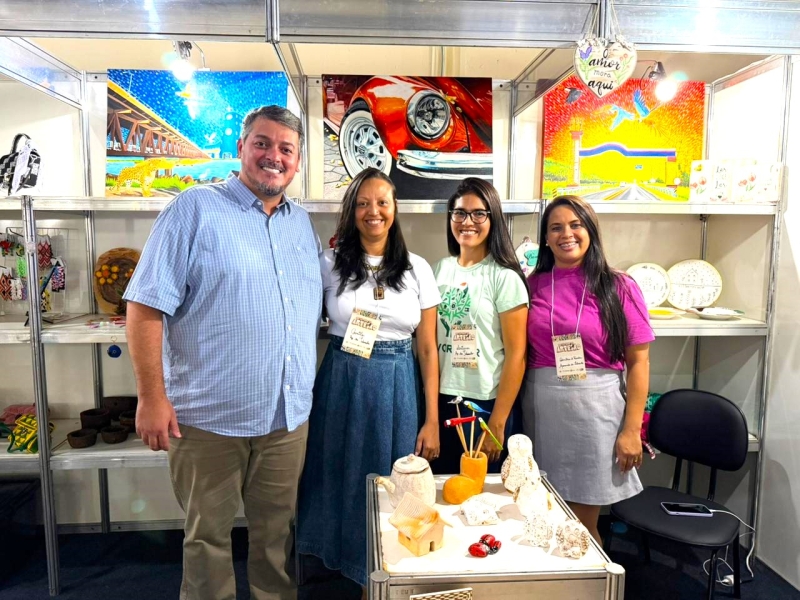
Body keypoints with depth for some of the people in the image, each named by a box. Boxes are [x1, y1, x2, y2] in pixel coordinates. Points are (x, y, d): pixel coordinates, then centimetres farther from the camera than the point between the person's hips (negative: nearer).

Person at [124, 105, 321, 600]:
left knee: (277, 533, 20)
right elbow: (146, 305, -10)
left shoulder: (303, 223, 10)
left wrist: (309, 388, 11)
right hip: (210, 416, -4)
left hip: (289, 415, 5)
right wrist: (152, 396, -13)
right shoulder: (196, 208, -7)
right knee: (208, 537, 15)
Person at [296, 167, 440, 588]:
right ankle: (344, 561, 38)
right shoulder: (329, 264, -1)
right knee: (342, 480, 12)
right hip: (341, 385, 0)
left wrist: (432, 420, -1)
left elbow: (427, 349, 2)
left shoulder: (417, 269, 1)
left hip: (396, 389, 0)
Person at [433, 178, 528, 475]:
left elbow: (516, 355, -11)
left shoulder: (504, 277, -10)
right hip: (442, 401, 5)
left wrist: (497, 424, -12)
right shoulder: (441, 269, 5)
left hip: (485, 405, -4)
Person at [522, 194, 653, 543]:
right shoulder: (533, 286, 4)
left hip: (596, 407, -2)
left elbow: (638, 362, -3)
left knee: (582, 523, 8)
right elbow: (521, 354, 8)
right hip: (541, 406, 3)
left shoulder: (619, 287, -3)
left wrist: (631, 429, -7)